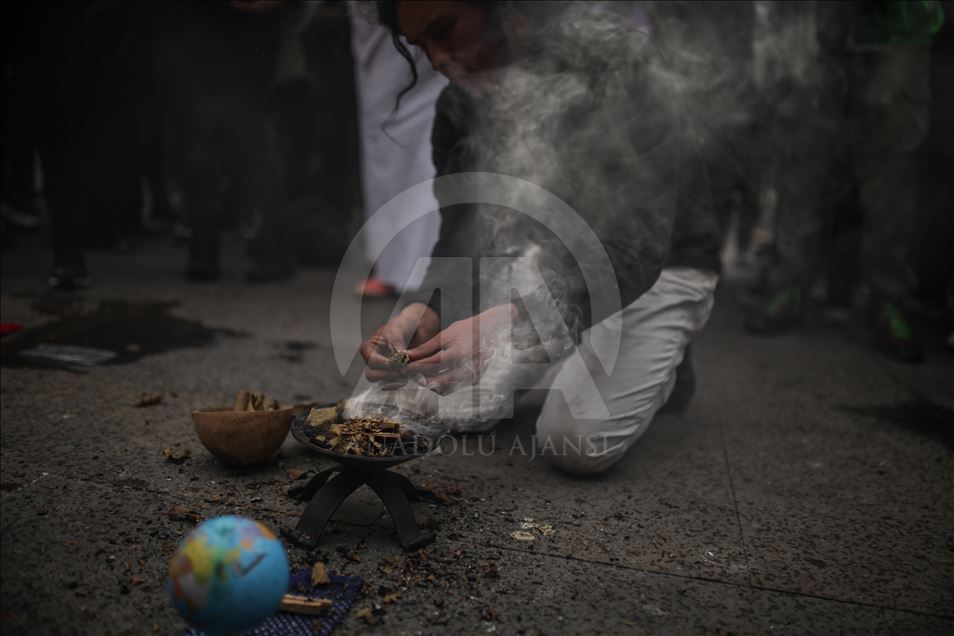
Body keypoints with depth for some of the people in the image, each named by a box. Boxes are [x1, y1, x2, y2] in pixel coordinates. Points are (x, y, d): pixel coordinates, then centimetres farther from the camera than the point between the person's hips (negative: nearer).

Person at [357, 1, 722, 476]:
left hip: (656, 268, -5)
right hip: (549, 266, 6)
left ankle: (660, 359, 10)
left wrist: (512, 323, -47)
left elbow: (639, 245, -33)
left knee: (575, 442, -23)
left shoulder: (619, 62, -25)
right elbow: (460, 239, -8)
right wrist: (421, 314, -30)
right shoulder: (458, 109, -6)